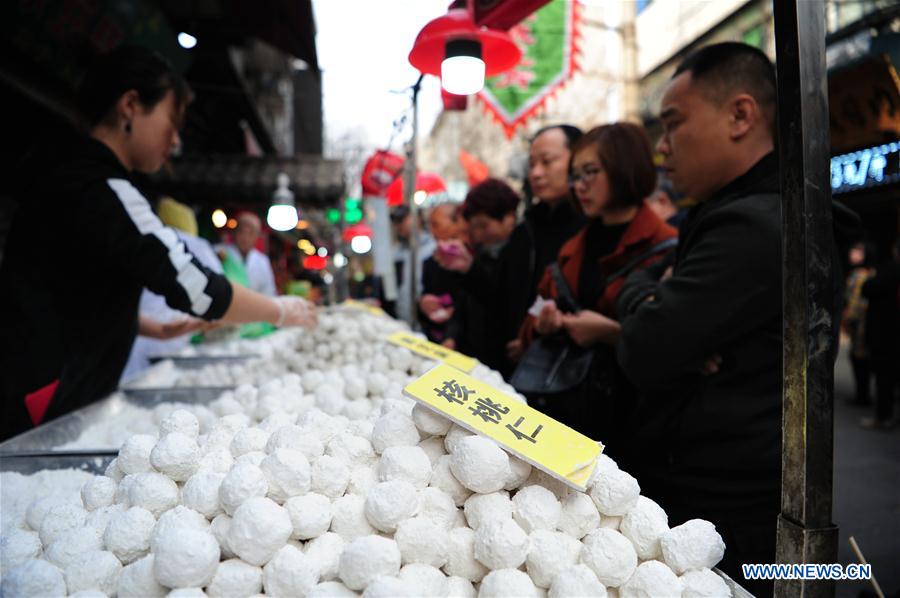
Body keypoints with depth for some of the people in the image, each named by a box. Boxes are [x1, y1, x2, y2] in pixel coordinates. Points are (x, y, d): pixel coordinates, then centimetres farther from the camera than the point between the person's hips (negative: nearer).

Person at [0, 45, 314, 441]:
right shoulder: (99, 190, -17)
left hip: (60, 405, 10)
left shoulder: (70, 176, 14)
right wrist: (280, 311, -7)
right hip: (38, 417, -10)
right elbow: (196, 288, -21)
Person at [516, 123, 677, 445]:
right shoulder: (573, 249, 13)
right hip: (557, 402, 6)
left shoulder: (665, 249, -9)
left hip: (620, 413, -6)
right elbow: (533, 323, 18)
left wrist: (613, 333, -23)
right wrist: (541, 324, -2)